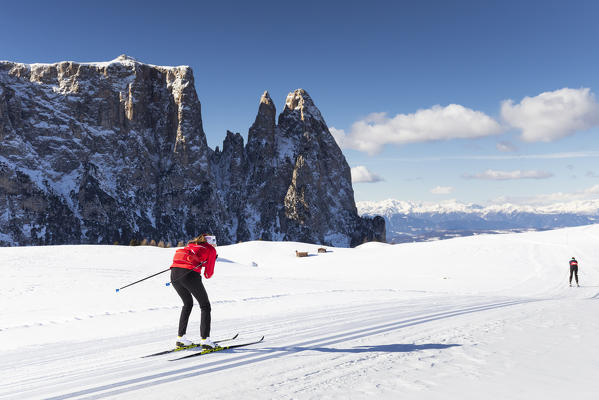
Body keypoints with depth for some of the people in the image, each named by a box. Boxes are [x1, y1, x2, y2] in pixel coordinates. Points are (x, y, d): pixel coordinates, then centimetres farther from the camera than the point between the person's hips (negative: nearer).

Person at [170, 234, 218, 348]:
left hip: (174, 273, 6)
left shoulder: (191, 244, 32)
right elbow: (208, 273, 11)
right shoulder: (211, 250, 16)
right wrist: (207, 274, 32)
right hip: (190, 274, -6)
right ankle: (205, 339, -2)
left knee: (188, 303, 27)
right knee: (205, 306, 10)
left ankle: (181, 337, 23)